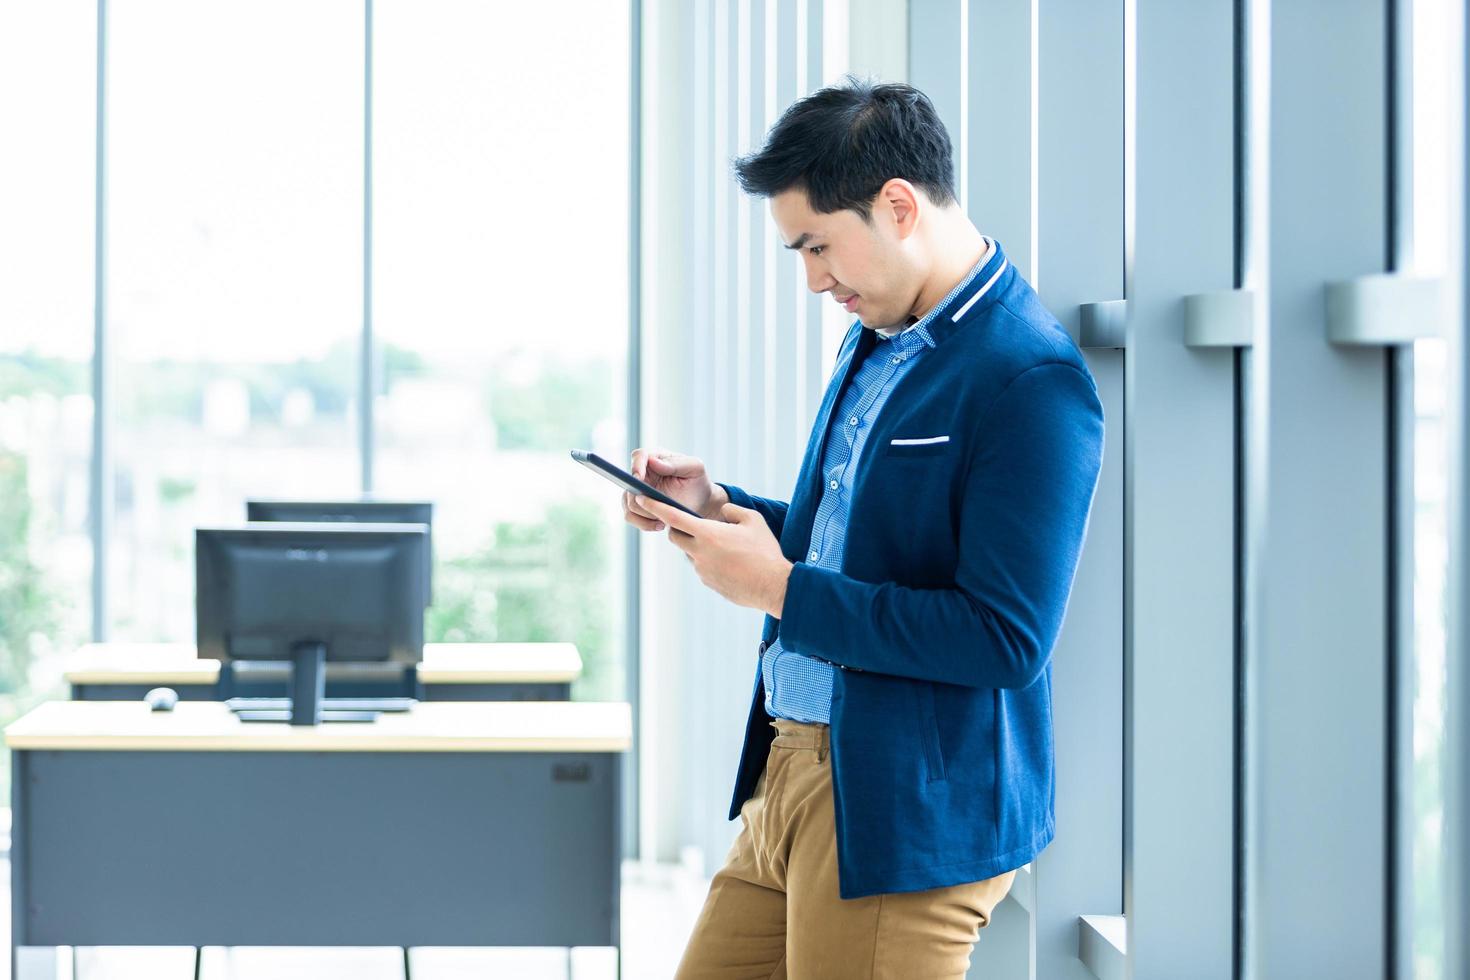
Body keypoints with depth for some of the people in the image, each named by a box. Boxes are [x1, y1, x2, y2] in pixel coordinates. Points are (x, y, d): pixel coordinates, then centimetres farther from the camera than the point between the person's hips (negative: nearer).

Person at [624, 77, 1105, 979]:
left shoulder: (1032, 382, -18)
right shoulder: (878, 340, 13)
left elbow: (1008, 639, -23)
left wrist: (782, 588, -19)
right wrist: (718, 506, 7)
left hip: (907, 819, -9)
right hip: (789, 776, 9)